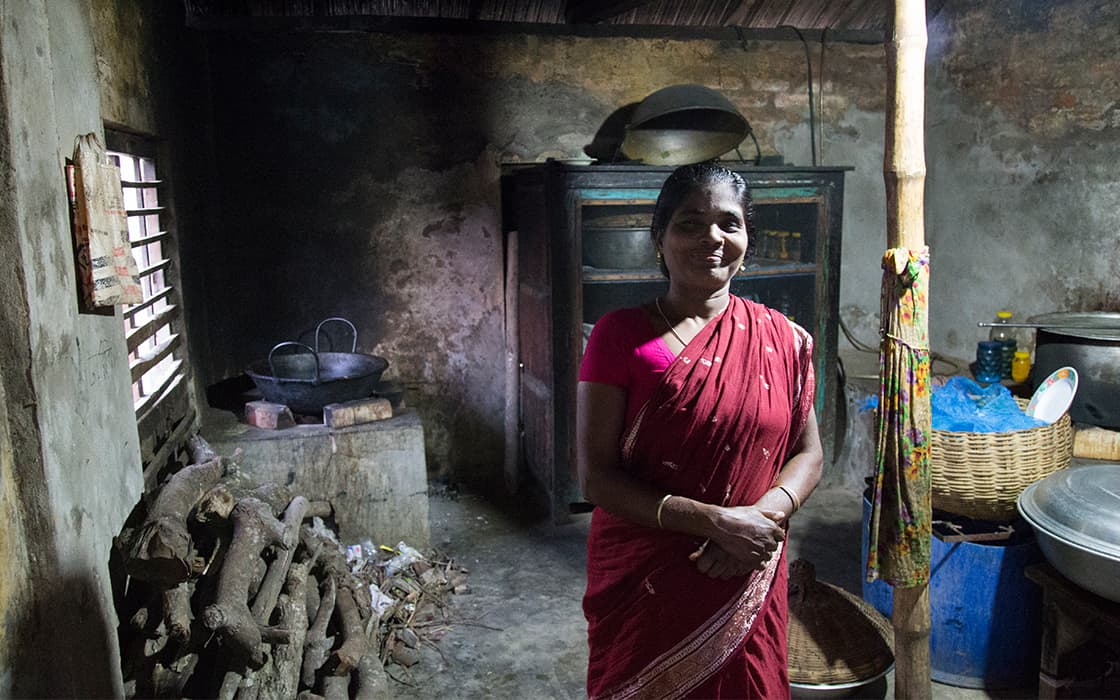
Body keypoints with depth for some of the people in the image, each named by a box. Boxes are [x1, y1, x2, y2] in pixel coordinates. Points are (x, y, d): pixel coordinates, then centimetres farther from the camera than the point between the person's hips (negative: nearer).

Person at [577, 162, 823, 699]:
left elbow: (808, 454, 4)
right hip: (642, 586, -2)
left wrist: (764, 516, -17)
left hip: (746, 585, 2)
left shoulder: (782, 340, -2)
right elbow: (595, 477, -14)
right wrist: (715, 523, -22)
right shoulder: (620, 336, -11)